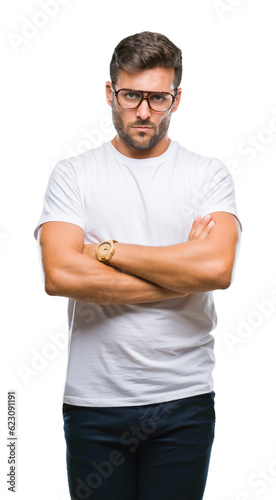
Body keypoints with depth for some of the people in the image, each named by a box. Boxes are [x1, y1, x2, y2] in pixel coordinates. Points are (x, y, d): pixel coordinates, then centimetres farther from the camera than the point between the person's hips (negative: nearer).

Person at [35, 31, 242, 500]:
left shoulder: (209, 175, 2)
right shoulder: (72, 174, 2)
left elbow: (217, 268, -16)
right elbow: (60, 275, -14)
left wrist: (106, 250, -11)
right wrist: (180, 274, -11)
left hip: (184, 398, 0)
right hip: (94, 398, 0)